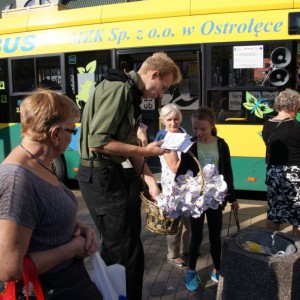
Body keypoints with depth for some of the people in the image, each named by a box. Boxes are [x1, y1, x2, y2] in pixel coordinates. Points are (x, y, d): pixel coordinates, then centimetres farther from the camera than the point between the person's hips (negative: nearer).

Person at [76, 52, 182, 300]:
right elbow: (98, 142, -25)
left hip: (111, 173, 11)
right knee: (127, 250, -3)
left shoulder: (131, 94, 13)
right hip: (100, 175, -11)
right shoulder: (118, 89, -18)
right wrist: (146, 151, -16)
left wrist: (150, 180, 5)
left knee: (116, 245, 23)